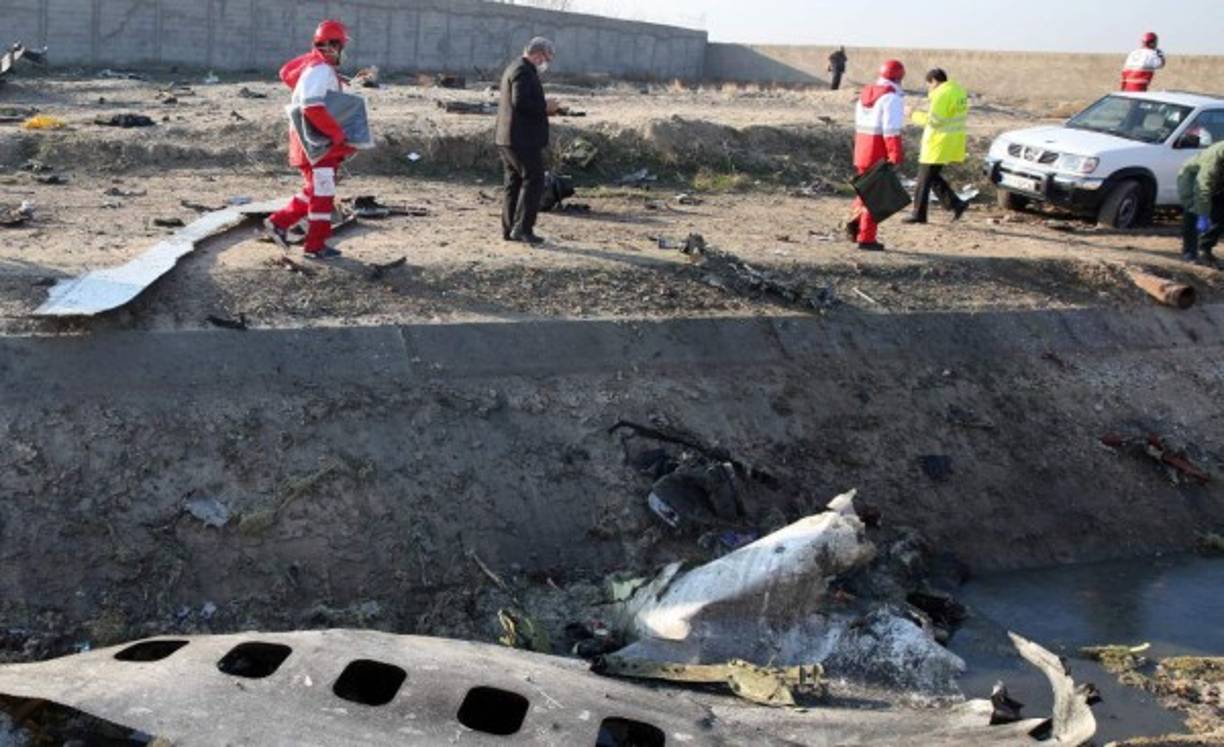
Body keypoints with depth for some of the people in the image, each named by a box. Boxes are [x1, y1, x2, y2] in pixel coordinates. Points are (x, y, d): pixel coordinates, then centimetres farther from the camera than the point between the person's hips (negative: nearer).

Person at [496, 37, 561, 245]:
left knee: (514, 182, 11)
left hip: (508, 138, 11)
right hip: (523, 139, -11)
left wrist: (544, 108, 13)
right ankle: (522, 228, -10)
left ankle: (509, 229, 13)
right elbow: (520, 101, -24)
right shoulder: (524, 71, -14)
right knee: (534, 181, -8)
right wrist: (545, 107, -13)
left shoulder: (515, 68, 21)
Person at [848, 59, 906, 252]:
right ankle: (866, 239, 3)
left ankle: (856, 221, 5)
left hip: (863, 152, 7)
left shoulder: (866, 94, 12)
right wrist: (895, 158, -21)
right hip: (880, 156, -7)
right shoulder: (892, 97, -14)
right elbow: (891, 131, -21)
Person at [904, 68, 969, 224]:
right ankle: (956, 204, 11)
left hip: (938, 145, -10)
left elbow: (933, 121, -19)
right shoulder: (959, 91, 12)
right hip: (952, 145, 10)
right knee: (932, 177, 18)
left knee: (924, 180, 1)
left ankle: (918, 214, 7)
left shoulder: (942, 94, -17)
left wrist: (915, 115, -5)